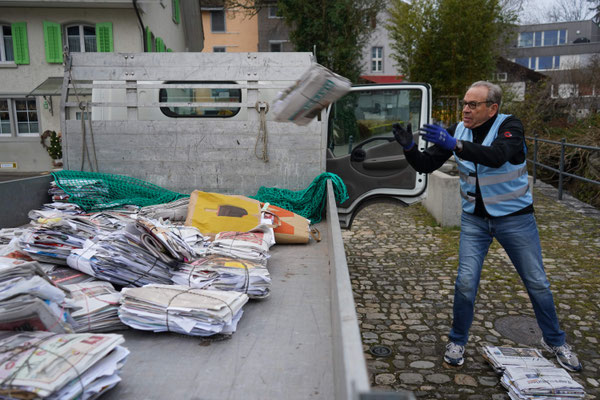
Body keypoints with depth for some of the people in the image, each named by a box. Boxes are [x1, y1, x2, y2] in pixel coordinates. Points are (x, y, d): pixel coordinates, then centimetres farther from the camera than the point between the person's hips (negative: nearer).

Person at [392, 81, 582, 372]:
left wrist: (455, 145, -48)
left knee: (537, 282, 10)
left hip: (515, 218, -2)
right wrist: (409, 148, -26)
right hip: (475, 219, 2)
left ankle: (554, 341, 33)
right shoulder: (458, 131, -5)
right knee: (465, 282, -4)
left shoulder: (510, 126, -16)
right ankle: (457, 342, 16)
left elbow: (497, 156, -37)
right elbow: (426, 165, -6)